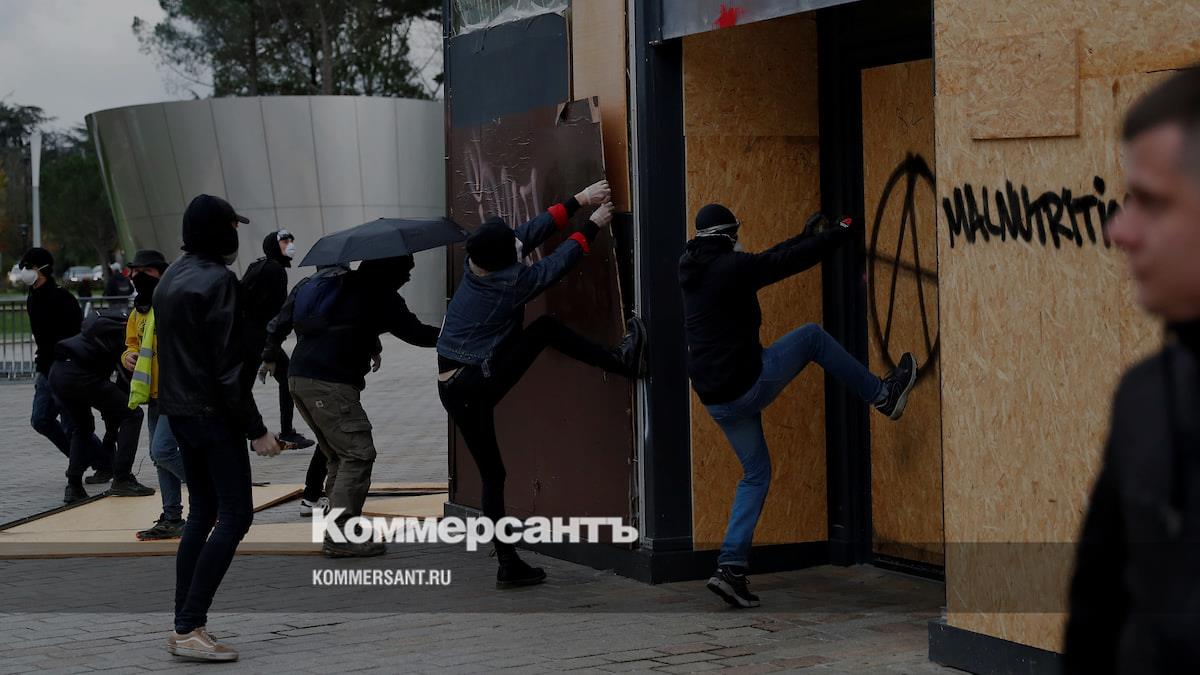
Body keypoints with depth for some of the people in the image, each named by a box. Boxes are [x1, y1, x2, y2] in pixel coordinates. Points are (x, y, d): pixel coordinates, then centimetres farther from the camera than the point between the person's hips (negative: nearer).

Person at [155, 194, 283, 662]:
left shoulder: (170, 279, 13)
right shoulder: (218, 281, -15)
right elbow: (227, 365, -18)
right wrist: (256, 430, -15)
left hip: (177, 409, 10)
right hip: (212, 413, -9)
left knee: (201, 513, 14)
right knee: (235, 514, -7)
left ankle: (184, 626, 13)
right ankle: (190, 627, -12)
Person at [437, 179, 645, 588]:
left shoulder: (474, 265, 5)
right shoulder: (512, 282, -13)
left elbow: (535, 230, 11)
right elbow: (561, 259, 0)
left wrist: (579, 200, 15)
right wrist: (594, 225, 15)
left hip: (452, 391, 7)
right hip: (481, 383, -7)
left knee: (492, 475, 12)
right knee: (547, 329, 4)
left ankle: (508, 564, 13)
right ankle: (622, 361, 8)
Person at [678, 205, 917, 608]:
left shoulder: (693, 273, 12)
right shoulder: (732, 266, -14)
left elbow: (768, 261, 24)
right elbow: (793, 260, -5)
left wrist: (806, 238, 32)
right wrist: (840, 234, 10)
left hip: (716, 400, 8)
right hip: (748, 385, -8)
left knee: (756, 473, 17)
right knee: (811, 336, 11)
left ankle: (731, 568, 7)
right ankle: (883, 394, 18)